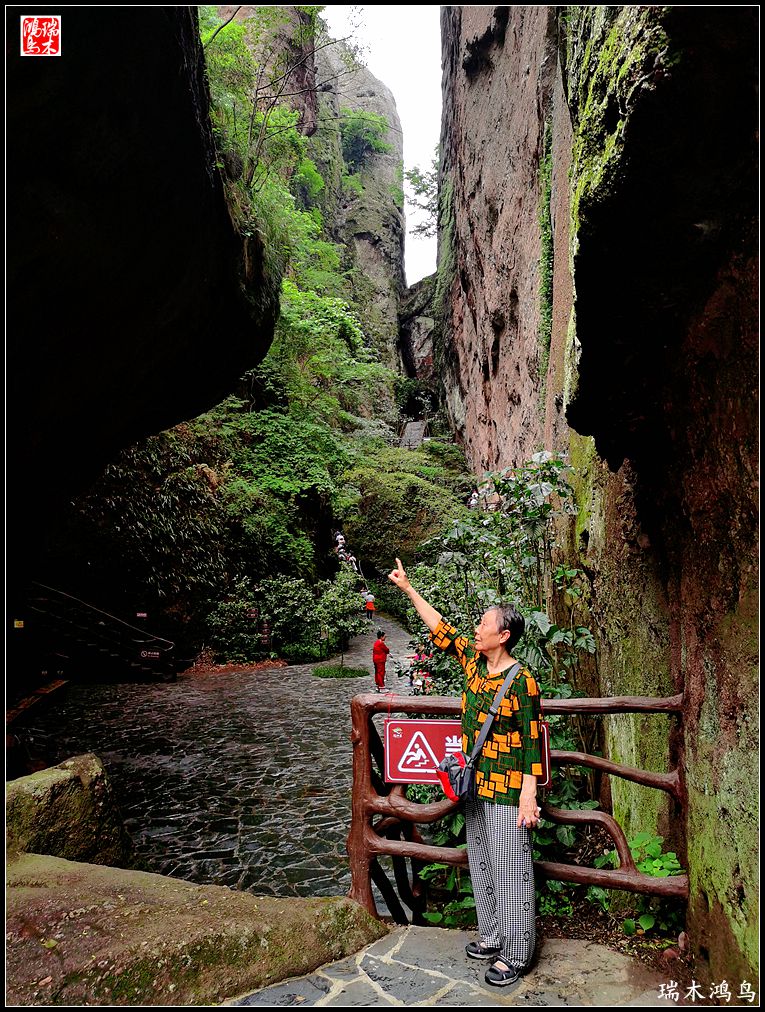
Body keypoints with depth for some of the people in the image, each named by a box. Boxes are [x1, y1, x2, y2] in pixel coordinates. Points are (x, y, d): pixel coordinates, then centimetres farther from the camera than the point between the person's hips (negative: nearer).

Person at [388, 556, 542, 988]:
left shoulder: (522, 681, -17)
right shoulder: (475, 663, 1)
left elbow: (532, 742, -15)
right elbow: (441, 629, 9)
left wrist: (528, 794, -17)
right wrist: (408, 588, 11)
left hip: (508, 790, -7)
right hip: (476, 784, 8)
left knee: (511, 868, 3)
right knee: (482, 863, 18)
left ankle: (515, 955, 18)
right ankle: (493, 936, 36)